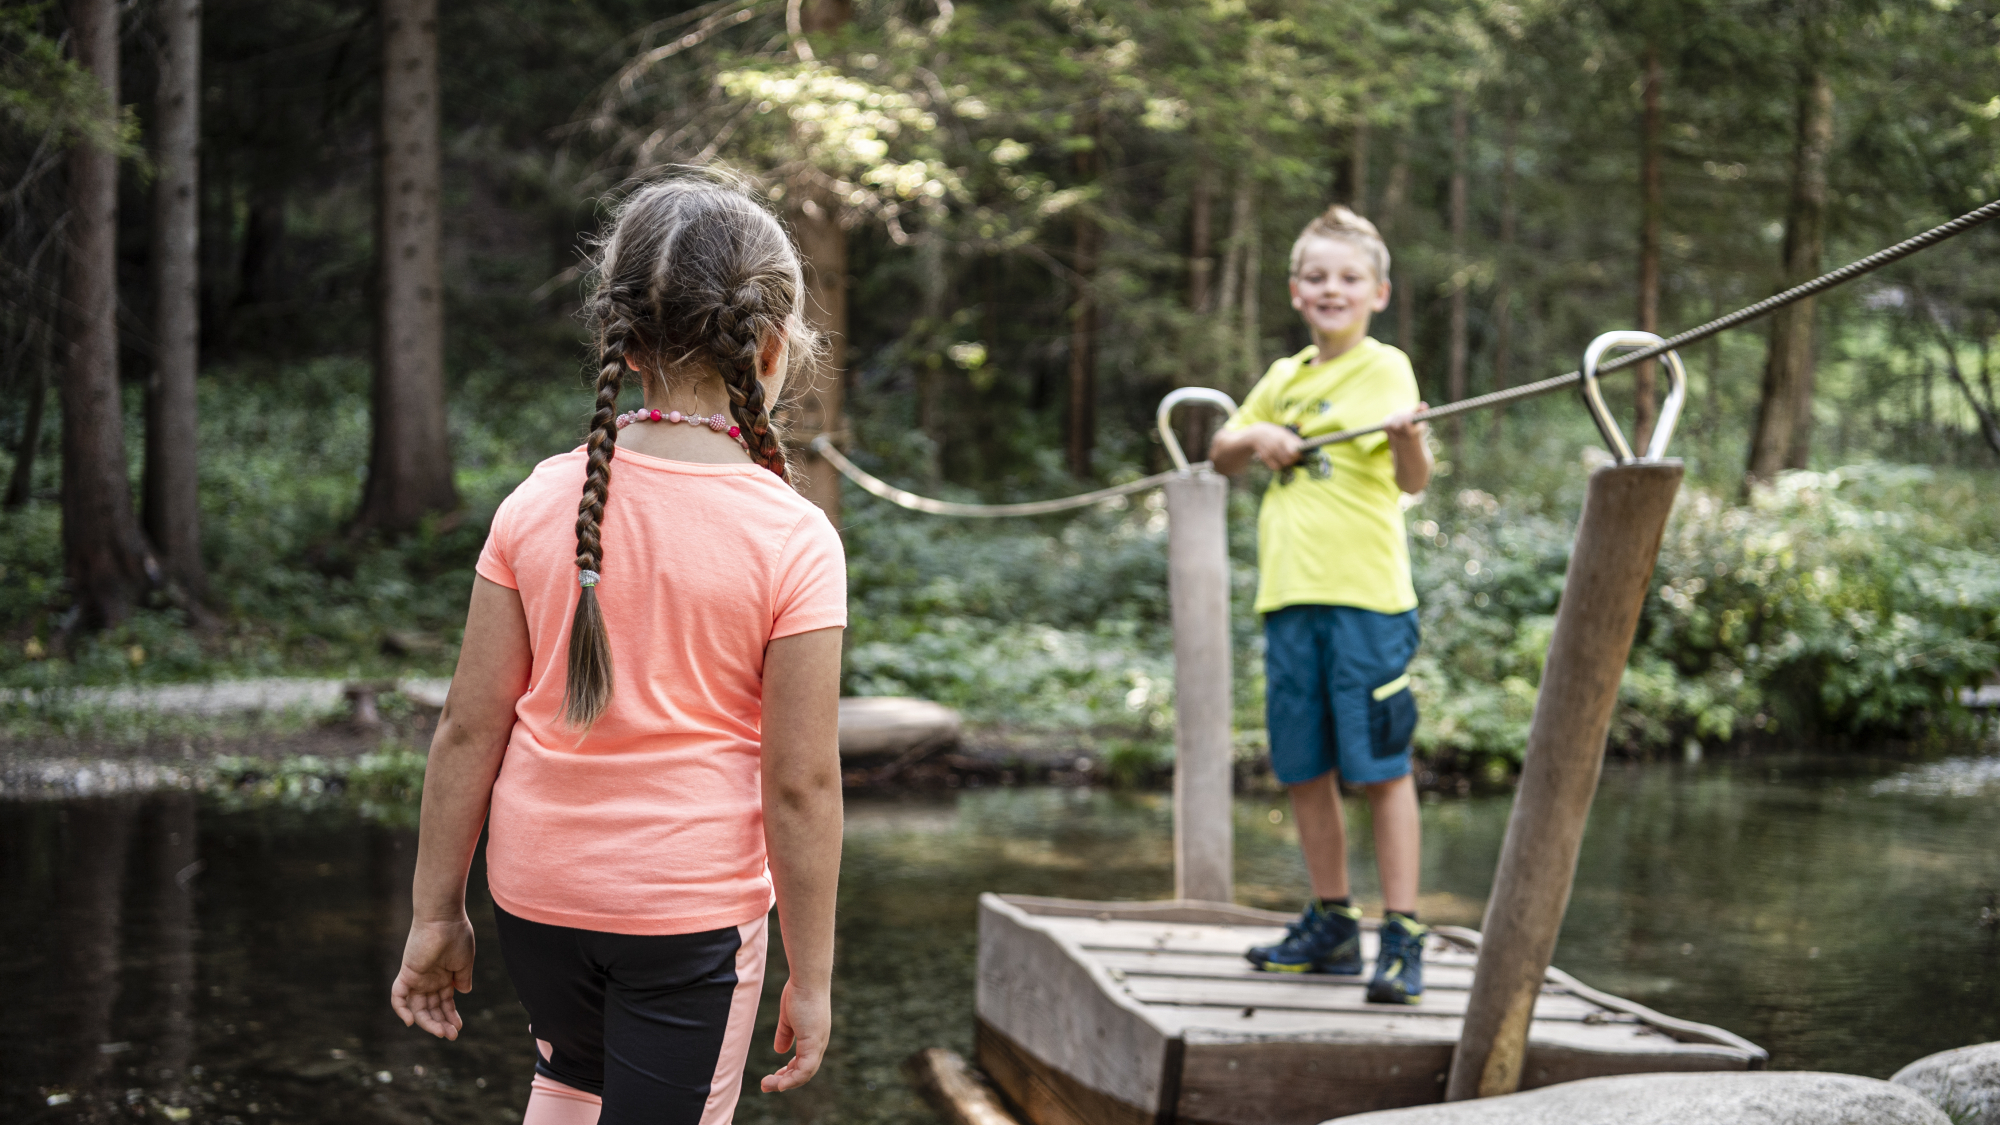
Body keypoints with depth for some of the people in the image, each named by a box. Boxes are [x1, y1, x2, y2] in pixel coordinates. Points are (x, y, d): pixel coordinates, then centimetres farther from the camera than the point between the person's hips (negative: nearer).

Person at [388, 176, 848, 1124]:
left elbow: (469, 728, -2)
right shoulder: (793, 539, -14)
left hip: (536, 890, 4)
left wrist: (436, 912, 8)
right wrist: (810, 977, -3)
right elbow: (801, 784, -13)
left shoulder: (541, 503, -5)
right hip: (693, 904, -4)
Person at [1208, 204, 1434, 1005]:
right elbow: (1221, 457, 27)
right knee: (1304, 769, 12)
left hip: (1366, 595, -6)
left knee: (1380, 767, -6)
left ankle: (1402, 937, -2)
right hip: (1289, 596, 7)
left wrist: (1409, 440, -40)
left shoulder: (1385, 368, -4)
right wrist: (1254, 437, 5)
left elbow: (1414, 481, -17)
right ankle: (1331, 923, 24)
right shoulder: (1284, 378, 16)